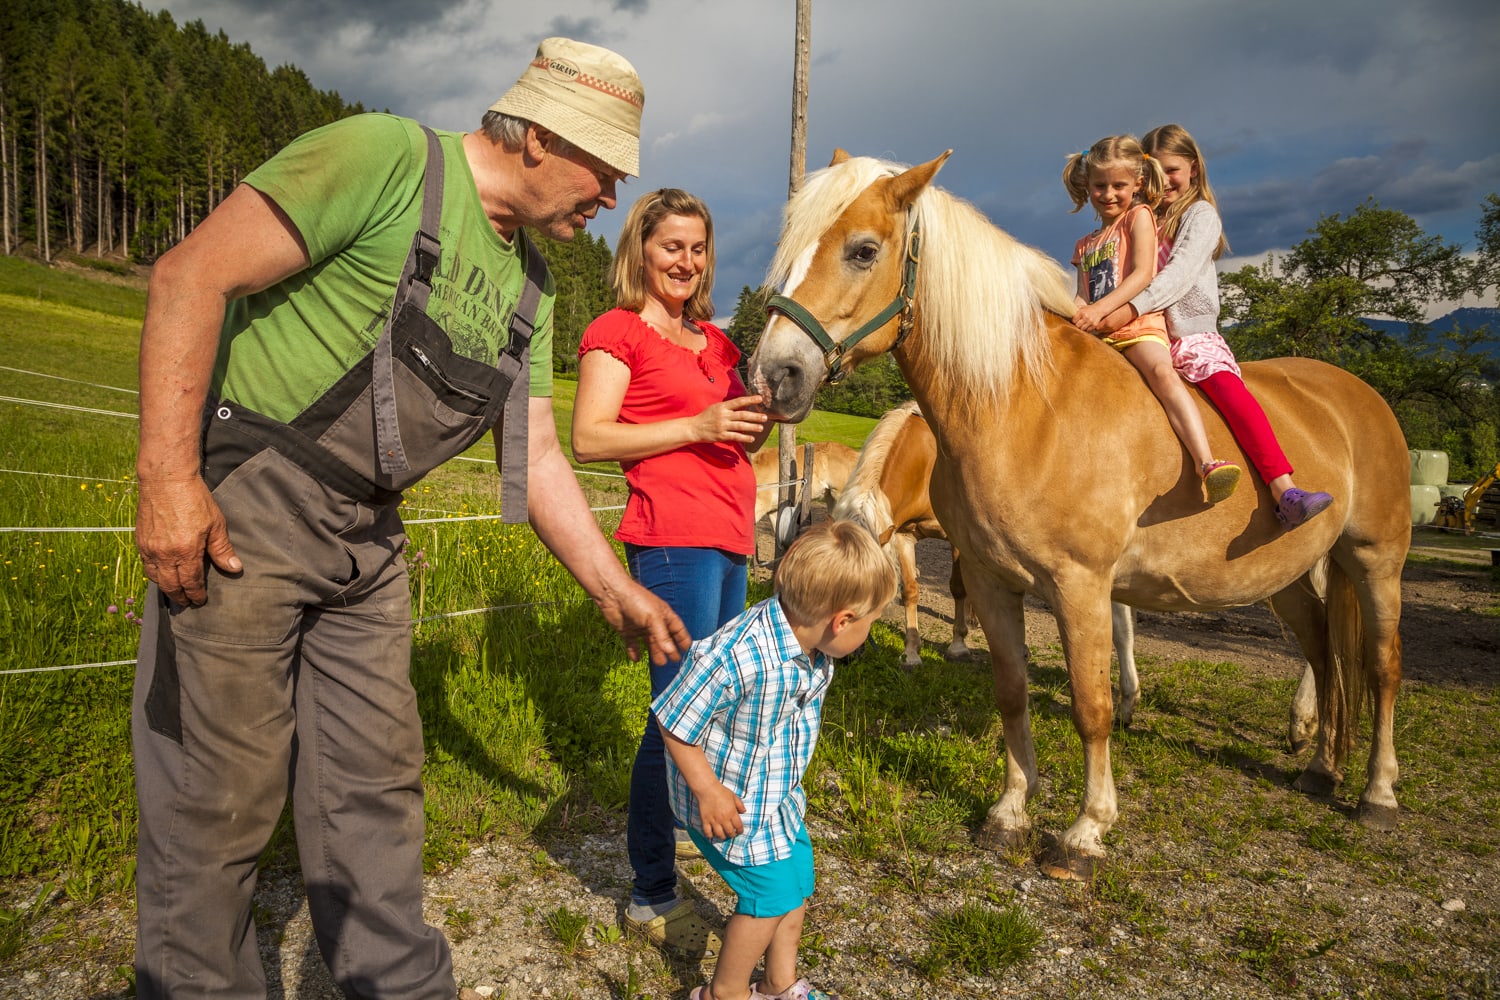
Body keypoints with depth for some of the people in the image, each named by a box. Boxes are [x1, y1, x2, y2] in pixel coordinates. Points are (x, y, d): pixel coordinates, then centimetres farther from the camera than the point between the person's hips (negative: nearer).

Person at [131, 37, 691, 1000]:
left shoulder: (530, 284, 9)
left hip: (367, 536, 7)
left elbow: (535, 455, 10)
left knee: (378, 779, 14)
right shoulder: (386, 157, -14)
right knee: (219, 792, 2)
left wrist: (618, 592, 8)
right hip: (240, 504, -7)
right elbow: (193, 273, -18)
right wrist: (167, 474, -22)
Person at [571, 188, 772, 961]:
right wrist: (696, 426, -18)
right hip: (674, 535, -9)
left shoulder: (712, 340, 20)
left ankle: (674, 826, 40)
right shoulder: (617, 331, -2)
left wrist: (769, 408, 4)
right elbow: (588, 438, -12)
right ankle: (652, 897, 3)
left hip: (728, 534, 9)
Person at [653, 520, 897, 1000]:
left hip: (779, 791, 8)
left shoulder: (812, 645, -11)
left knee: (796, 880, 17)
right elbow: (674, 720, -26)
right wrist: (707, 790, -22)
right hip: (730, 801, -8)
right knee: (771, 890, -2)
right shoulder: (737, 657, -38)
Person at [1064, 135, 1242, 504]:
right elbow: (1083, 297, 15)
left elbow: (1143, 273, -7)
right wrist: (1074, 313, -10)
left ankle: (1206, 463, -49)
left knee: (1162, 373, -33)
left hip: (1138, 321, -7)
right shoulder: (1085, 246, 26)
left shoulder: (1139, 216, 9)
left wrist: (1101, 308, -20)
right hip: (1096, 333, 7)